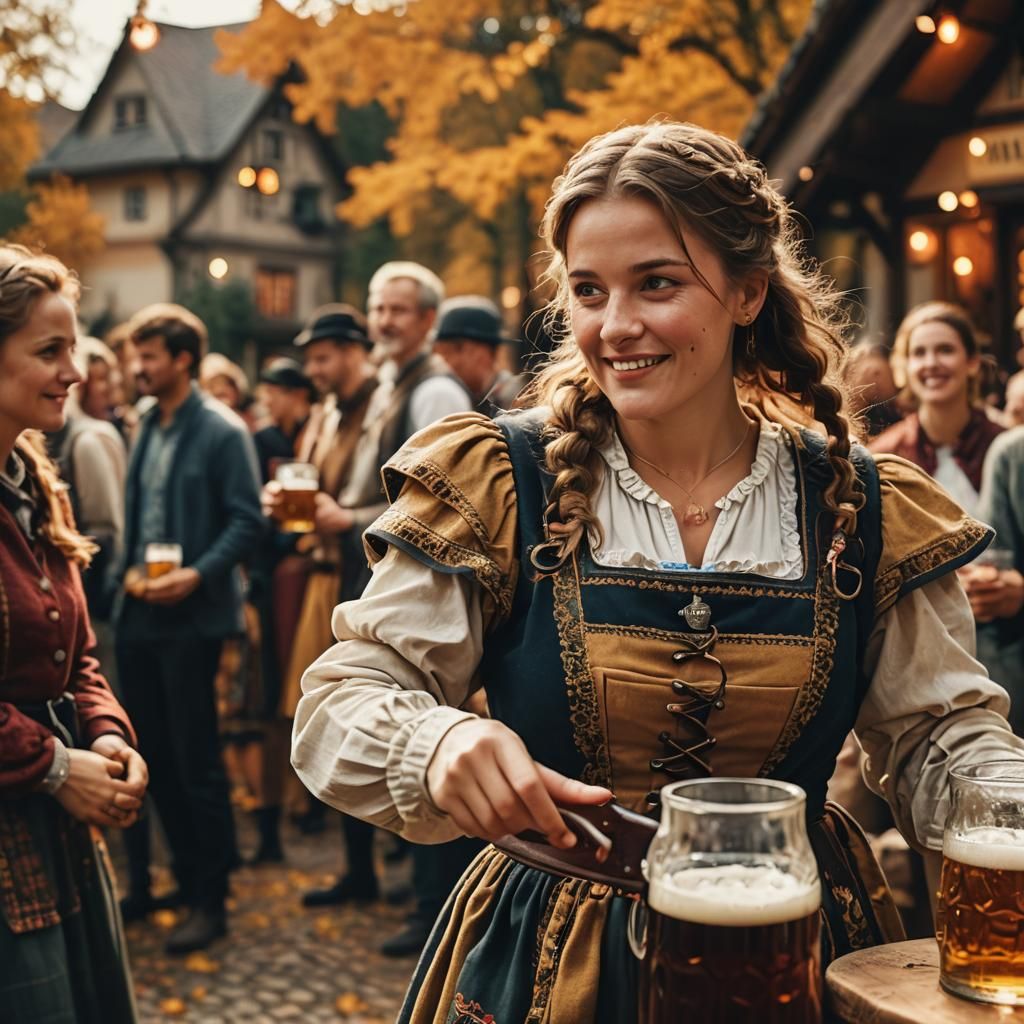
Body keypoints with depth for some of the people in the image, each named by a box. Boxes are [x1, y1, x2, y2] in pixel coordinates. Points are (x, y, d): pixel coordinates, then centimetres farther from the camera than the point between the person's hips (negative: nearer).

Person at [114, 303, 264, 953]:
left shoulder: (223, 431, -8)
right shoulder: (147, 429, 12)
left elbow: (248, 521, -12)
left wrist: (197, 573, -21)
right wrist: (130, 570, 4)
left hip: (191, 617, -7)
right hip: (140, 612, 7)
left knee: (196, 760, -1)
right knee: (158, 756, 13)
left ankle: (210, 899, 11)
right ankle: (189, 877, 27)